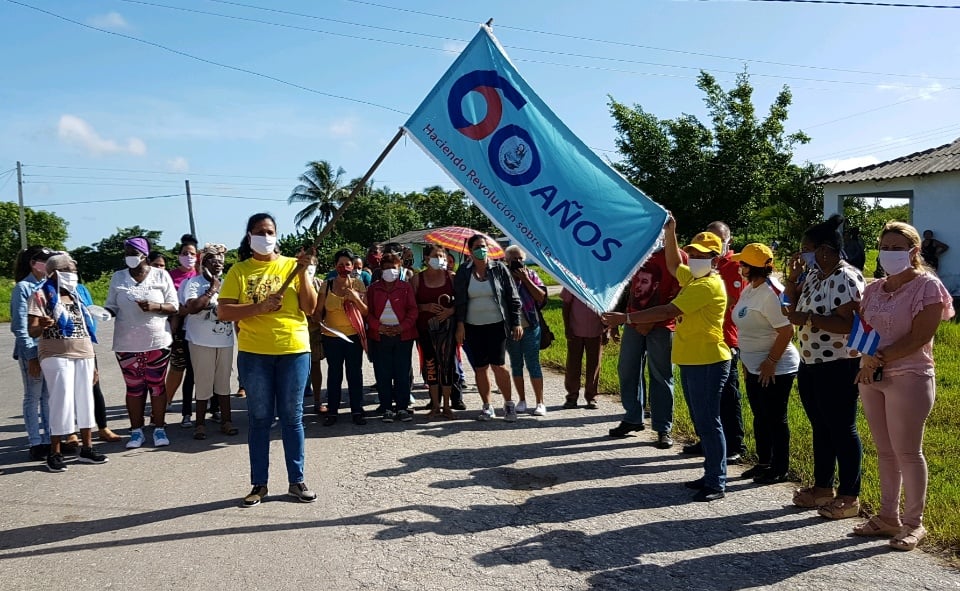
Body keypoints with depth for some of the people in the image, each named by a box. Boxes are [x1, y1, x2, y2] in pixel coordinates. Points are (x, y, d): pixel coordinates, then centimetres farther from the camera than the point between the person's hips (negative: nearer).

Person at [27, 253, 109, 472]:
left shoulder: (76, 295, 15)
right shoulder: (42, 295, -3)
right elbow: (32, 331, -10)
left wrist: (92, 362, 16)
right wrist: (42, 326, -35)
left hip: (83, 356, 6)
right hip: (56, 356, -6)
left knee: (86, 400, 6)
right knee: (62, 401, -8)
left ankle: (87, 448, 13)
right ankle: (55, 453, 1)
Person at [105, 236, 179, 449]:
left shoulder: (161, 276, 1)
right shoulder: (118, 278, 6)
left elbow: (174, 307, 0)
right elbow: (111, 308, 8)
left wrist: (155, 307, -17)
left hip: (157, 341, -1)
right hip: (127, 343, 1)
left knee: (157, 385, 5)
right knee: (134, 387, 6)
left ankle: (159, 429, 15)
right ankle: (136, 431, 14)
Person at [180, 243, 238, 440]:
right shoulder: (194, 283, -4)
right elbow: (192, 307, -19)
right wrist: (212, 289, -13)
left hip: (225, 341, 4)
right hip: (201, 342, -4)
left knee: (224, 383, 10)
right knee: (203, 385, 0)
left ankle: (226, 421, 17)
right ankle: (200, 424, 11)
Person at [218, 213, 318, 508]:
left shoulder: (291, 265, 4)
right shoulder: (239, 271, 2)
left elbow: (310, 307, -2)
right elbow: (223, 312, -6)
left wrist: (303, 271, -12)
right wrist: (260, 307, -18)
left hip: (294, 350, 0)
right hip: (254, 354, 0)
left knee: (292, 418, 7)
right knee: (259, 419, 7)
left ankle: (296, 481, 16)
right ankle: (259, 484, 16)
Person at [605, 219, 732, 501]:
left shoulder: (709, 285, -18)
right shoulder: (693, 278, 13)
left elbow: (668, 311, -24)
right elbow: (673, 266, 32)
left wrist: (627, 318, -24)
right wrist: (669, 233, 20)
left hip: (708, 363, -10)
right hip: (691, 361, 10)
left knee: (708, 422, -5)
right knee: (700, 422, 14)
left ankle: (716, 484, 1)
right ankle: (711, 474, 23)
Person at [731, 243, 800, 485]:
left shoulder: (771, 293, -21)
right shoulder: (750, 290, 8)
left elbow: (786, 331, -24)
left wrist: (771, 362, -23)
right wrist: (747, 361, 18)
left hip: (775, 369, -9)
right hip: (754, 367, 9)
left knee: (775, 419, 2)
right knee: (760, 417, 18)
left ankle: (780, 470, 15)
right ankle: (764, 463, 31)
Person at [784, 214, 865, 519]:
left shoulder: (846, 279, -17)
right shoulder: (813, 275, 10)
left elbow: (849, 325, -25)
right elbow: (794, 308, 17)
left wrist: (808, 318, -23)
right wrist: (793, 278, 5)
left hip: (838, 367, -9)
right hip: (810, 365, 9)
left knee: (841, 430, 1)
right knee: (820, 428, 17)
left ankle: (849, 496, 12)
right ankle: (822, 488, 29)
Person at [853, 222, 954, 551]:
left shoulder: (927, 286, -8)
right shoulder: (873, 289, 11)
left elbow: (918, 338, -15)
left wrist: (879, 359, -17)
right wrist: (867, 359, -11)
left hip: (909, 378, -6)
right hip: (872, 379, 6)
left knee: (907, 452, 0)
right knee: (885, 451, 12)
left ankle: (914, 524, 13)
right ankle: (888, 517, 22)